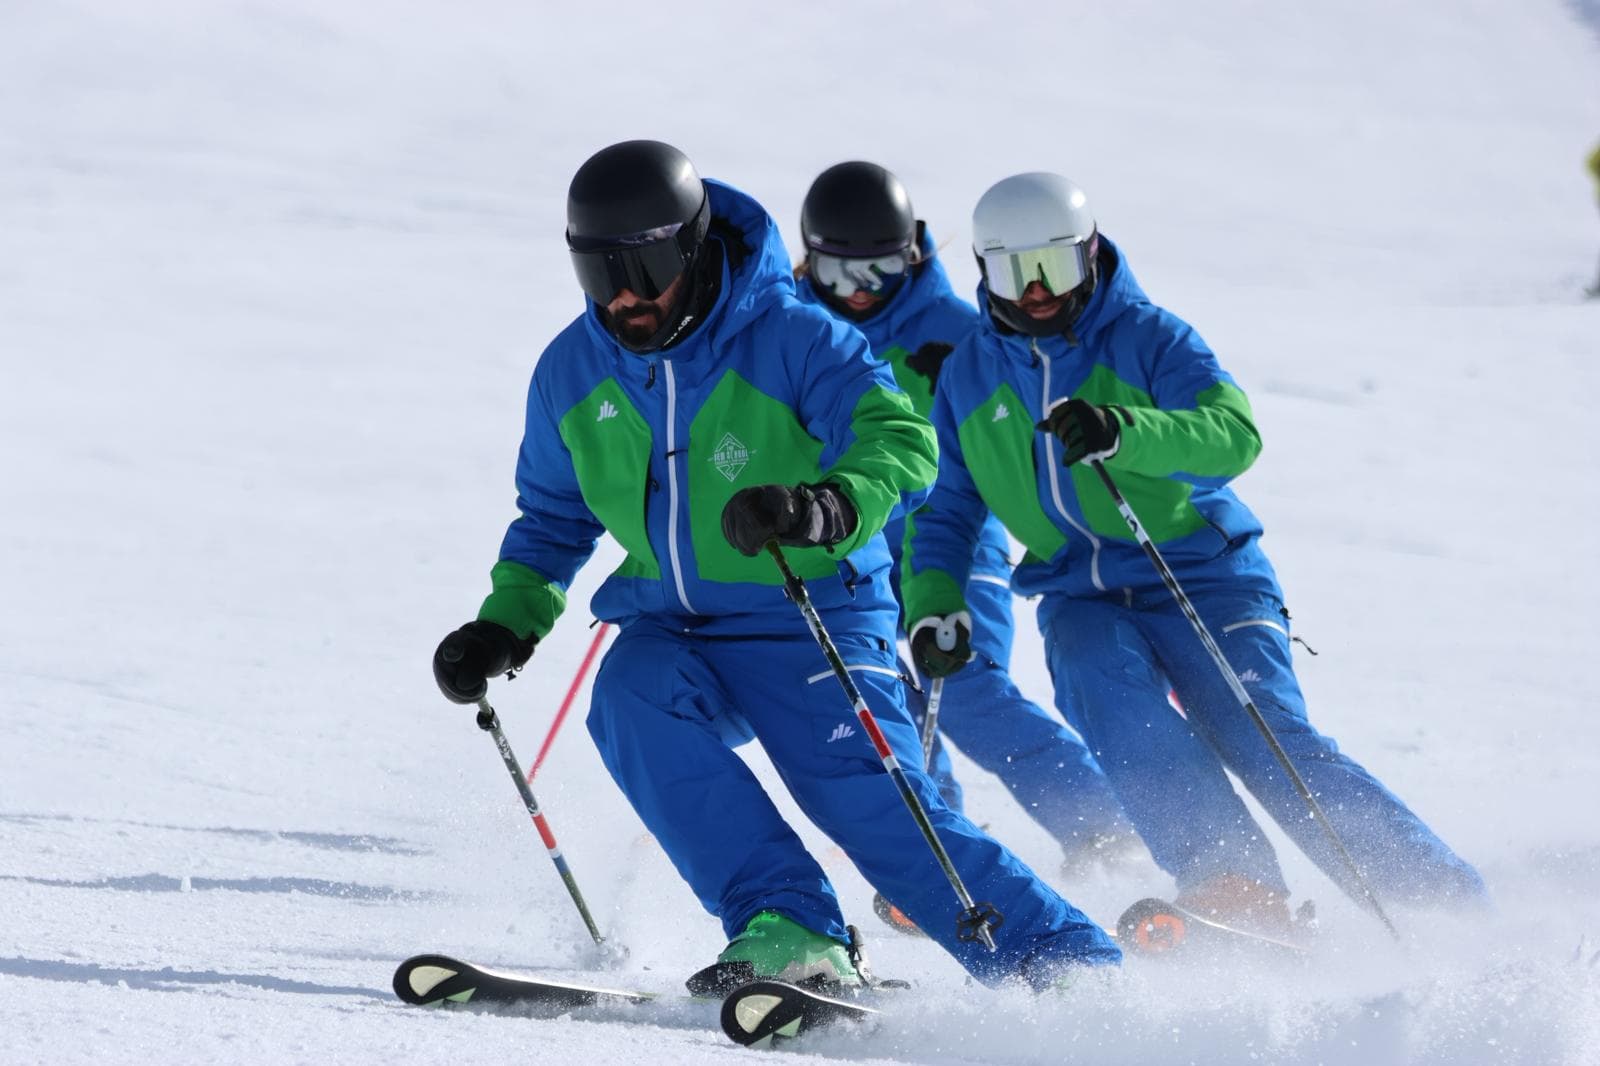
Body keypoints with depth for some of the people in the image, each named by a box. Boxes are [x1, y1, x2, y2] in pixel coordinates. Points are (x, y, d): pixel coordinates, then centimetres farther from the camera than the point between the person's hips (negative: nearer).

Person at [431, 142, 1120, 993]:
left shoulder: (789, 339, -15)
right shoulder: (573, 371, 1)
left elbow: (904, 443, -26)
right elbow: (553, 517, 18)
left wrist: (826, 509, -47)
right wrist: (506, 624, 3)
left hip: (809, 624, -4)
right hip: (671, 635, 4)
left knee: (867, 801, -21)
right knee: (631, 701, -28)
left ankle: (1072, 969, -11)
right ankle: (788, 930, -30)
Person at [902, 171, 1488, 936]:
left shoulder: (1148, 337, -6)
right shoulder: (968, 377, 9)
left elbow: (1234, 435, -22)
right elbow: (947, 508, 19)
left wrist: (1122, 432, -40)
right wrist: (933, 602, 0)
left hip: (1201, 576, -3)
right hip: (1082, 600, 3)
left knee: (1266, 741, -20)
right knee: (1115, 705, -30)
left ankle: (1441, 898, -15)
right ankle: (1232, 890, -37)